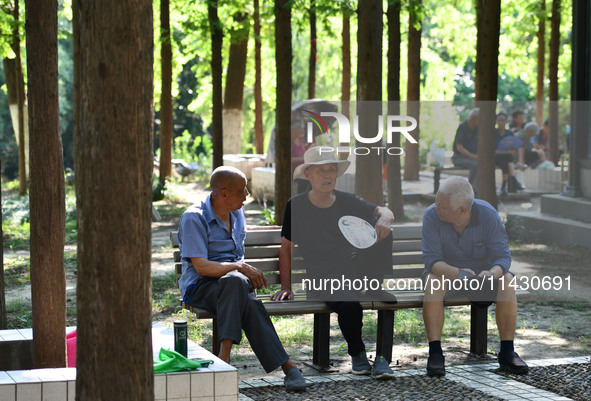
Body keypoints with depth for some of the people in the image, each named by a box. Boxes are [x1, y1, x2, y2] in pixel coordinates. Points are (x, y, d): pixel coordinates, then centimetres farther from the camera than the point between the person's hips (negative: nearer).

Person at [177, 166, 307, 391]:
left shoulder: (237, 213, 15)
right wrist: (240, 268, -23)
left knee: (236, 281, -37)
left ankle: (224, 355, -45)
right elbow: (201, 266, -17)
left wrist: (247, 273, 11)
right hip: (200, 286, -5)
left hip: (235, 282, 5)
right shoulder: (194, 218, -9)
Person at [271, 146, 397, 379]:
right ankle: (357, 354, -7)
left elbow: (381, 211, 12)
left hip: (355, 270, 4)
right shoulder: (296, 206, 3)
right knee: (348, 302, -36)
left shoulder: (346, 201, 12)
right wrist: (286, 288, -1)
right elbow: (286, 248, 6)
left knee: (383, 237, -23)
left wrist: (385, 218, -14)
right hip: (321, 278, -3)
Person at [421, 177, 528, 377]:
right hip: (446, 272, 0)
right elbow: (431, 258, -24)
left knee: (506, 282, -29)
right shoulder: (432, 215, -20)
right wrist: (457, 273, -44)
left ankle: (507, 352, -20)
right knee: (433, 282, -34)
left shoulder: (488, 215, -20)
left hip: (482, 272, 1)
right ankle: (435, 354, -32)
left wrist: (492, 273, -43)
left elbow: (503, 256, -19)